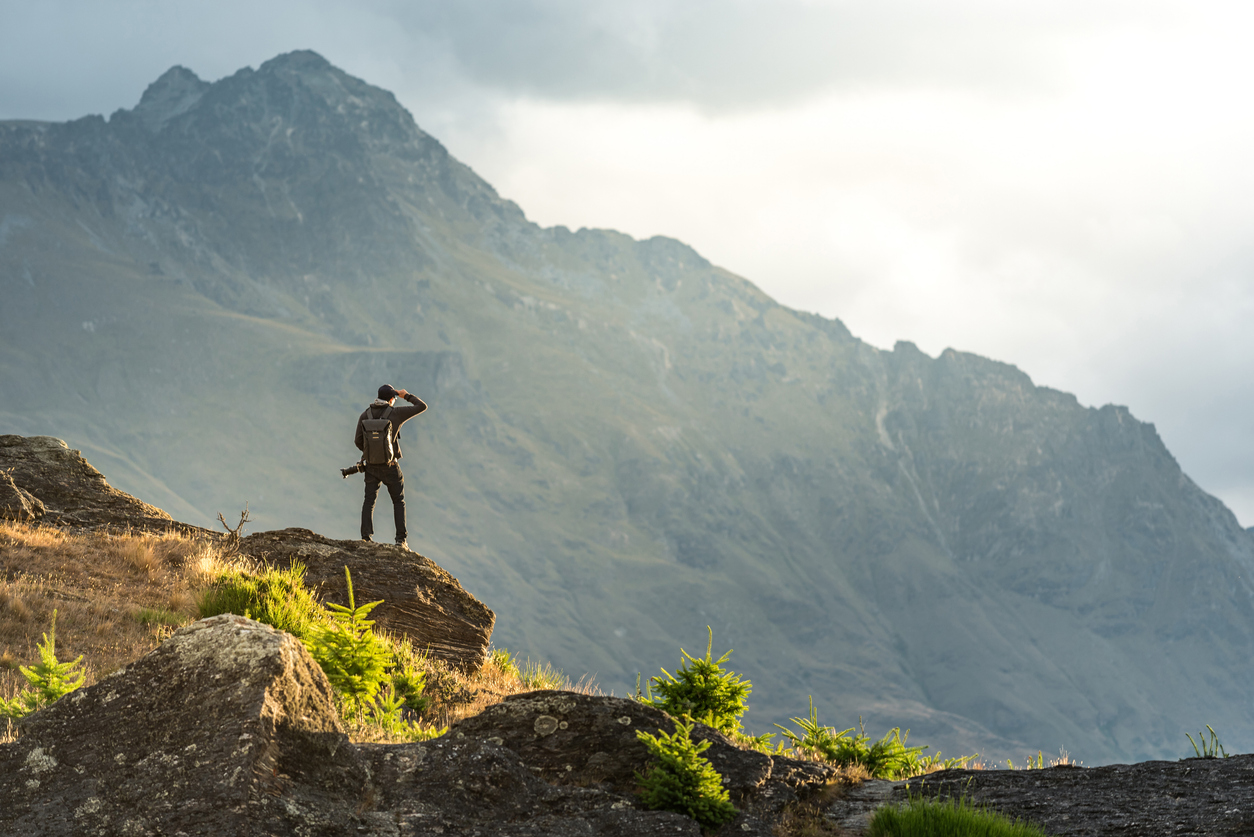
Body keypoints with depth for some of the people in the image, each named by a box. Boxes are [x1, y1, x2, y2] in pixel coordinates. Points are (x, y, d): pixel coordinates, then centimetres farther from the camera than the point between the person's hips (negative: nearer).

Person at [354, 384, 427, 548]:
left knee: (369, 502, 8)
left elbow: (358, 441, 3)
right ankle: (401, 539, 5)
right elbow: (422, 406, -5)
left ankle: (366, 537, -7)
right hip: (390, 467, -2)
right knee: (399, 502, 11)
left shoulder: (365, 415, 0)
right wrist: (407, 396, 10)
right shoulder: (395, 414, -9)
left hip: (371, 465, 2)